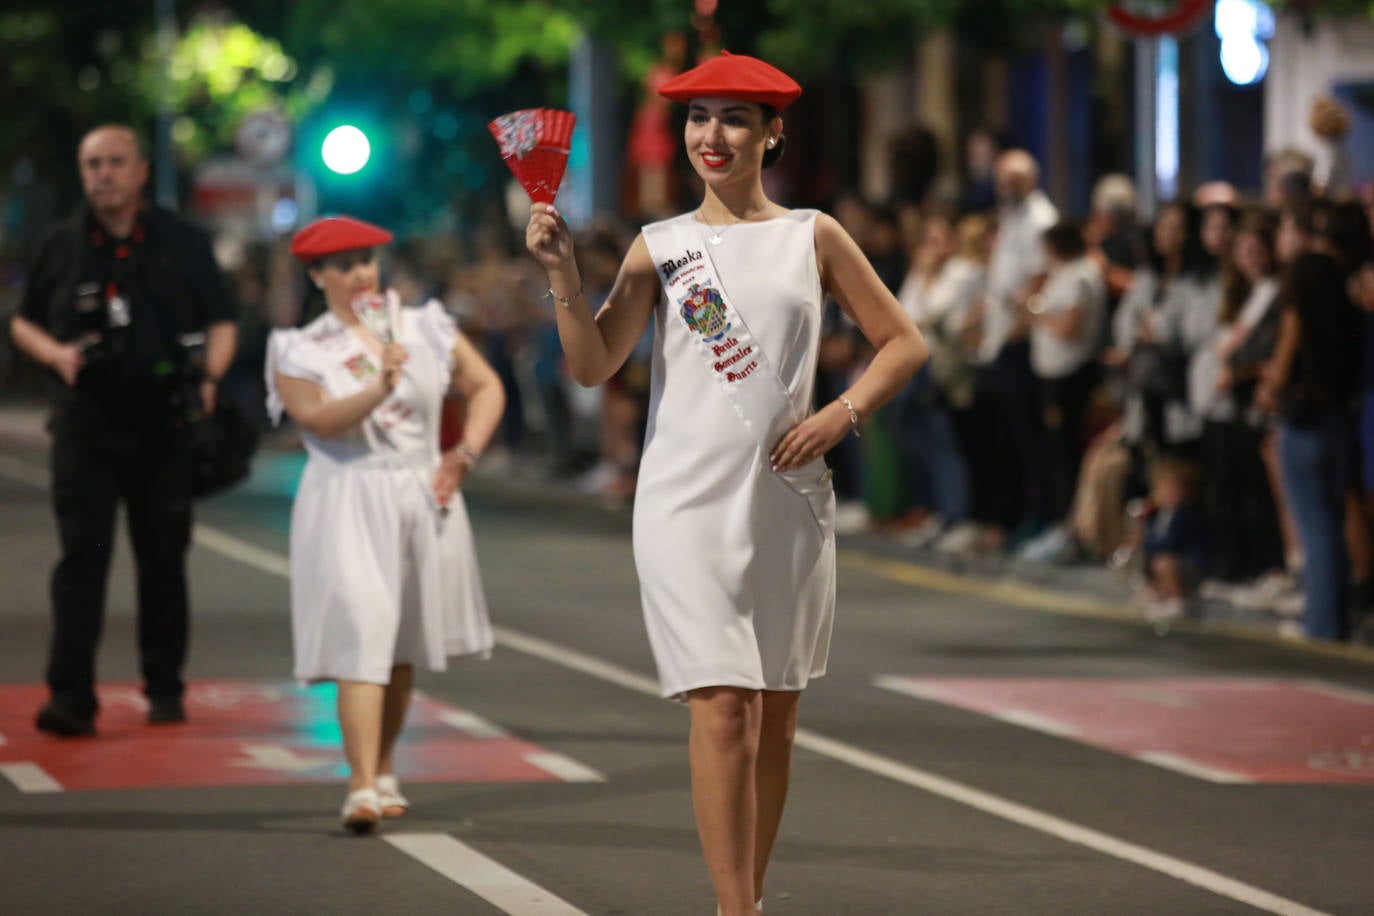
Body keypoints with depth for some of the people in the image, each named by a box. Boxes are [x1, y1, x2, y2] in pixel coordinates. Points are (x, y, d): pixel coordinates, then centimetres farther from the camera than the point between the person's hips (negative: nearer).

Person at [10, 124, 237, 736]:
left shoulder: (182, 243, 6)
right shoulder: (63, 246, 7)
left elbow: (222, 323, 11)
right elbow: (23, 323, 15)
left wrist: (208, 376, -8)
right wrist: (56, 353, -6)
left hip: (162, 426, 1)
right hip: (85, 426, 0)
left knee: (163, 562, 7)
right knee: (81, 558, -9)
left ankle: (165, 690, 18)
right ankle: (70, 698, -14)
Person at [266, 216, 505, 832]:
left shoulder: (424, 329, 9)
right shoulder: (300, 350, -1)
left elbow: (487, 388, 14)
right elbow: (316, 418, -18)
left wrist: (463, 457, 2)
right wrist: (378, 390, -32)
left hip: (422, 498, 4)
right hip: (347, 506, -4)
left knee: (404, 647, 11)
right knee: (360, 636, -16)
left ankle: (382, 768, 27)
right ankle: (362, 787, -21)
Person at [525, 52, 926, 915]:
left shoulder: (814, 236, 7)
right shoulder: (659, 246, 5)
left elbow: (904, 342, 11)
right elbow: (594, 365, -2)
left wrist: (842, 414, -4)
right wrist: (563, 272, -16)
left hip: (789, 499, 2)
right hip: (690, 498, -2)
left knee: (777, 708, 8)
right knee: (722, 707, -12)